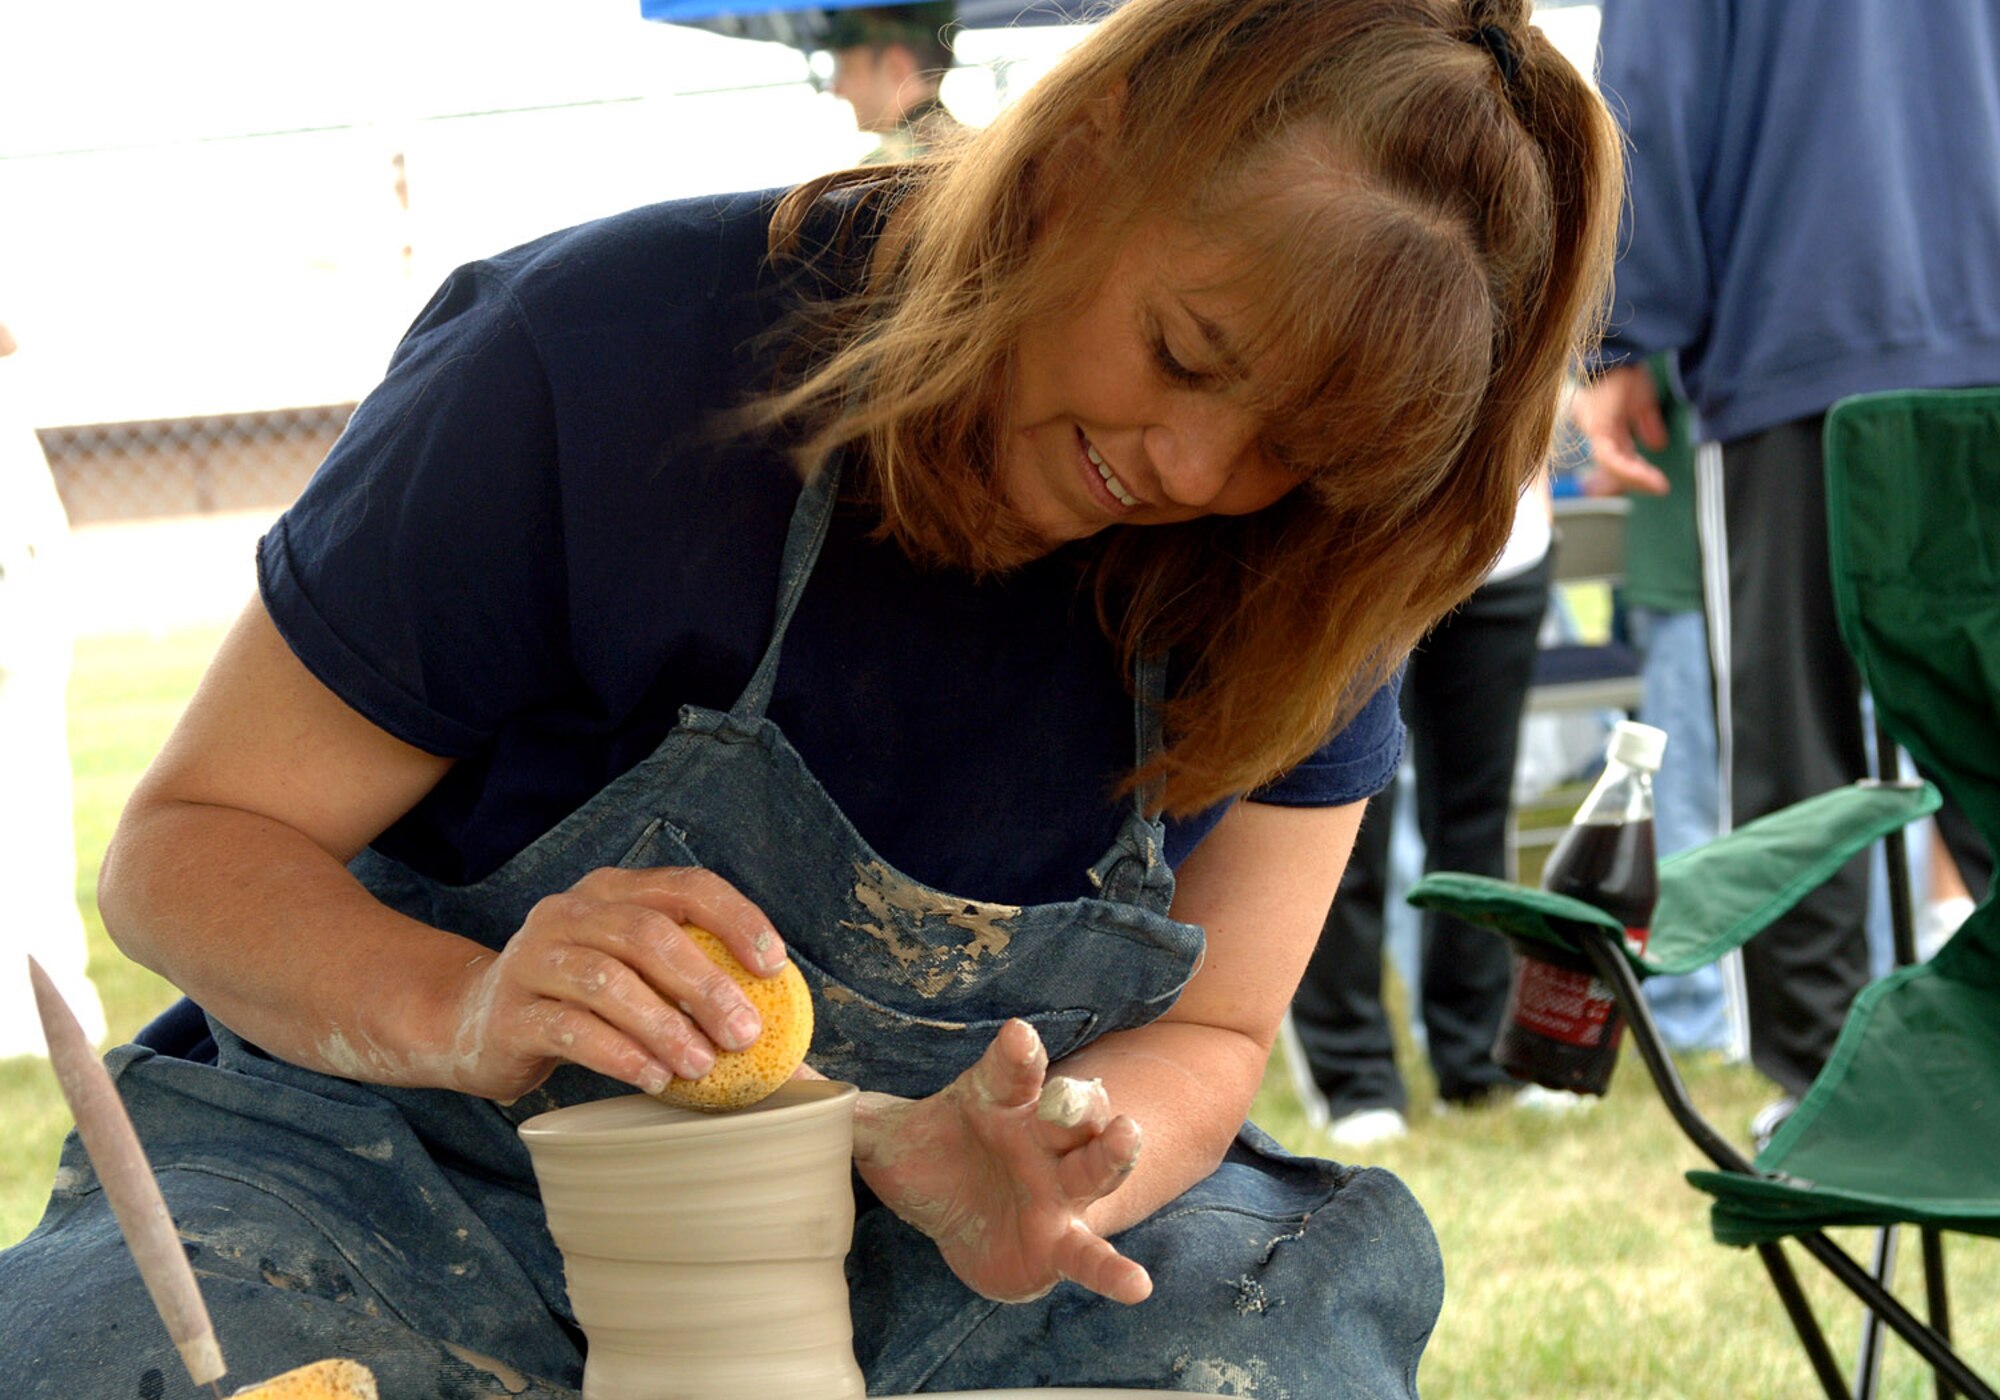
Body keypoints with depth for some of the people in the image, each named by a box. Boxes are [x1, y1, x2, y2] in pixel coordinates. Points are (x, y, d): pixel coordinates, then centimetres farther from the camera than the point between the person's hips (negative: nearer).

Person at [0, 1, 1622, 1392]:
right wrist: (463, 1011, -34)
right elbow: (189, 846, -12)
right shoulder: (600, 358, -20)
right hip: (418, 1181, -2)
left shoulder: (1301, 572, -9)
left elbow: (1201, 1037, -1)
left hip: (908, 1249, 3)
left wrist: (990, 1171, -26)